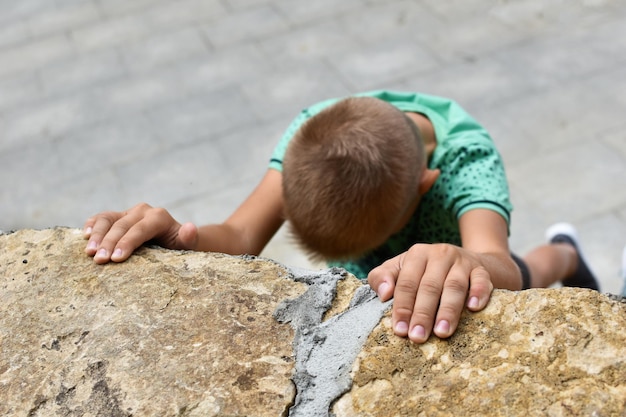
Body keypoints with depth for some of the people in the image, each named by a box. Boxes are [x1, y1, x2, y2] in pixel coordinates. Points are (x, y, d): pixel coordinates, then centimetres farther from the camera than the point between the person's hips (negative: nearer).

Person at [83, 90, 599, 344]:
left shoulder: (468, 157, -42)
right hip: (368, 280, 3)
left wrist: (461, 267, -83)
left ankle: (561, 255, 44)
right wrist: (177, 237, -64)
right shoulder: (313, 133, -34)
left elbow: (497, 263, -59)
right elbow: (242, 235, -43)